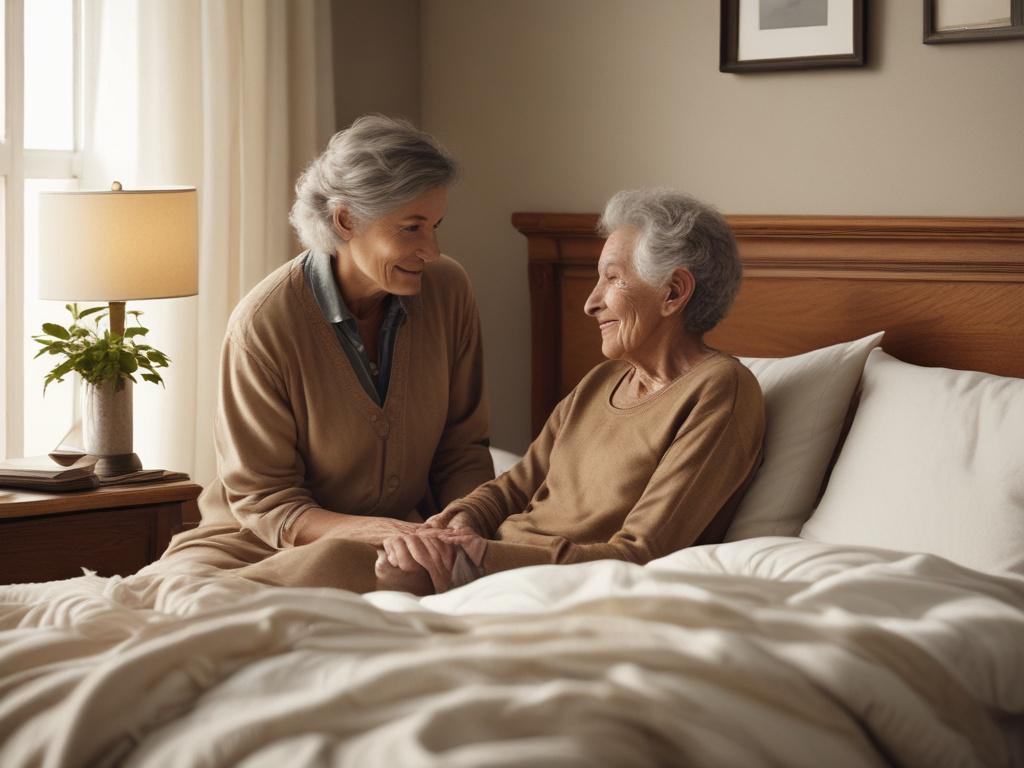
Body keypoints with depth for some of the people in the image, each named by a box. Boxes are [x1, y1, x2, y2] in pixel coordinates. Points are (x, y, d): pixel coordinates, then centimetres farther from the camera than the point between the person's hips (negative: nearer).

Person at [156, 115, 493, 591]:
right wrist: (371, 531, -30)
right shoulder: (264, 323, -17)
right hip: (266, 540, -5)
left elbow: (463, 449, 5)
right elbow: (264, 500, -13)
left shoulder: (448, 292, -4)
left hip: (404, 531, 5)